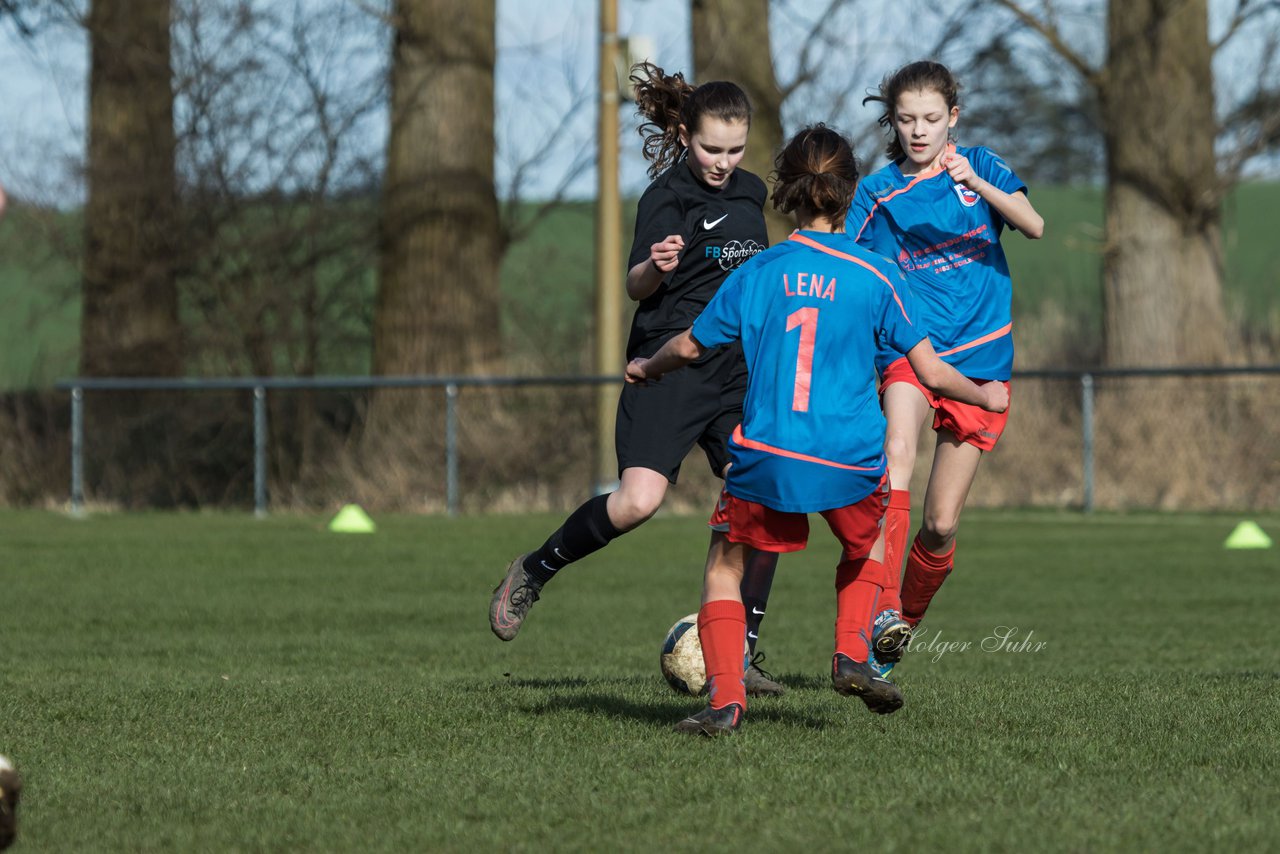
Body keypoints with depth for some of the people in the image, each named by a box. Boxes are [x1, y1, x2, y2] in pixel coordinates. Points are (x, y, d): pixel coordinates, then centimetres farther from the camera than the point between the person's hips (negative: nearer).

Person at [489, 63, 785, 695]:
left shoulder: (749, 192, 14)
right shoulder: (668, 196, -7)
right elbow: (636, 287, -15)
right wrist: (655, 266, -35)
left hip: (736, 369, 6)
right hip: (669, 365, -6)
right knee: (639, 501, -21)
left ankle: (741, 651, -1)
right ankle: (534, 571, 3)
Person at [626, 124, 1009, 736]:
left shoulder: (759, 271, 3)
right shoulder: (876, 276, 0)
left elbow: (691, 345, 16)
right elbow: (931, 372, 3)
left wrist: (649, 368, 37)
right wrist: (984, 396, 23)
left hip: (766, 457, 0)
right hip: (850, 465, 0)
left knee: (724, 570, 17)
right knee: (866, 545, 32)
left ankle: (725, 698, 1)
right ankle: (852, 656, 15)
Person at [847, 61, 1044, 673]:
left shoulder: (979, 166, 4)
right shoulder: (877, 193, 6)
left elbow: (1033, 226, -12)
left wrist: (977, 184, -28)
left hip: (980, 357, 1)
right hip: (908, 350, -1)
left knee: (941, 526, 1)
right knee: (896, 449, -33)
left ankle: (903, 624, 24)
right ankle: (884, 610, -40)